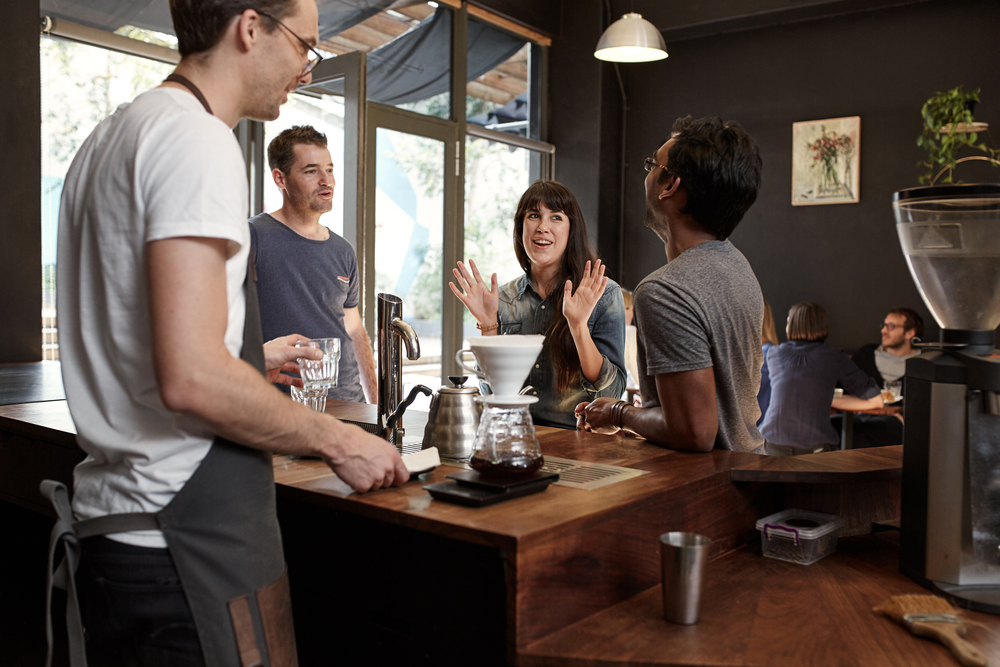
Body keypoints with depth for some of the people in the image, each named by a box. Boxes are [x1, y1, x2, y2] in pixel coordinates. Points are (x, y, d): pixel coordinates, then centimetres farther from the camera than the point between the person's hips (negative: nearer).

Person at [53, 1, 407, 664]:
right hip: (192, 534, -10)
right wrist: (339, 440, -13)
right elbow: (191, 381, -25)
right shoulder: (197, 138, -16)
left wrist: (249, 356, 26)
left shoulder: (109, 139, 16)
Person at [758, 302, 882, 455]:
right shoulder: (834, 357, 5)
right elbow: (875, 400, 7)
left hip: (772, 448, 2)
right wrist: (829, 400, 11)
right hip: (814, 448, -1)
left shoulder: (774, 353, 10)